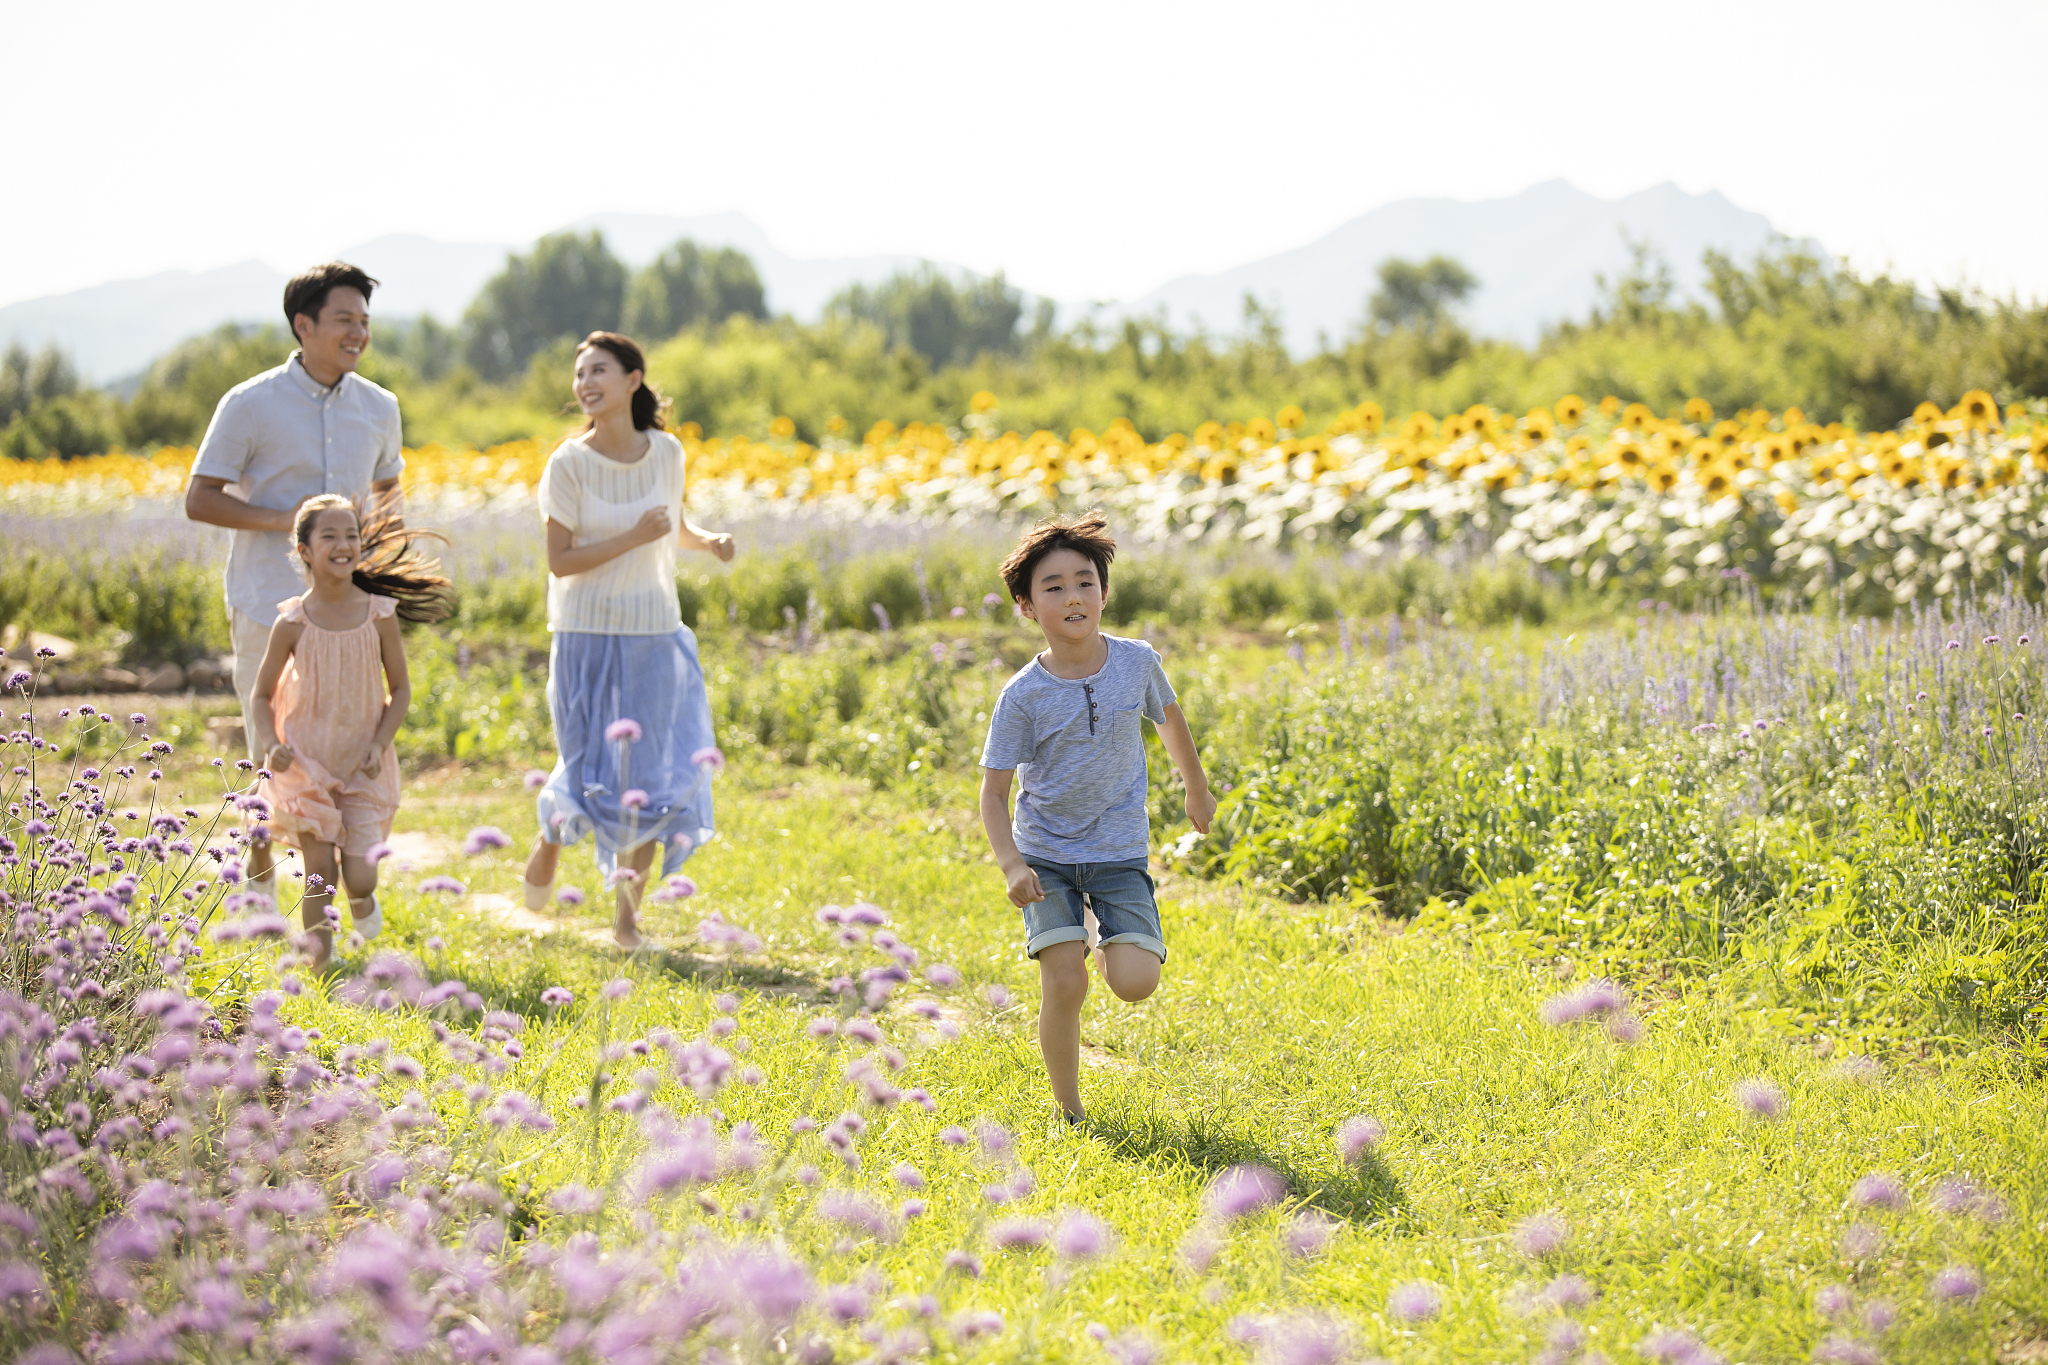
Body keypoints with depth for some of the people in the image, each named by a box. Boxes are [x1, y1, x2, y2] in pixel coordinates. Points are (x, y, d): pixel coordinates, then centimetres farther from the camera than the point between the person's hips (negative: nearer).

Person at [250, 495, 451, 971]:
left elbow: (400, 689, 3)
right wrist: (270, 744, -14)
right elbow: (262, 694, 2)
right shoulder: (293, 622, -8)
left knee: (360, 876, -6)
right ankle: (319, 960, 16)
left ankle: (362, 898, 31)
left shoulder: (379, 615, -6)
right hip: (307, 761, -1)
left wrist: (379, 744, -11)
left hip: (363, 765, 1)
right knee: (320, 873, -3)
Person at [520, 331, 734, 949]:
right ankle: (550, 835, 35)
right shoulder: (569, 464, -11)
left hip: (655, 636, 3)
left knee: (652, 778, 2)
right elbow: (560, 562, -11)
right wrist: (632, 538, -21)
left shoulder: (666, 452, 0)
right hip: (588, 637, -3)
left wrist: (710, 540, -5)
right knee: (594, 770, 2)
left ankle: (629, 909, 14)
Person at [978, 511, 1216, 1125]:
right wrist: (1012, 865, -26)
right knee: (1064, 985, -15)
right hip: (1047, 854, -1)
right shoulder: (1023, 695, -14)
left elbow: (1169, 718, 16)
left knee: (1135, 984, -14)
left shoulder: (1136, 661, -6)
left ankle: (1111, 950, 24)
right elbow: (993, 791, -10)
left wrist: (1196, 788, 29)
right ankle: (1070, 1112, 4)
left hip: (1119, 851, 2)